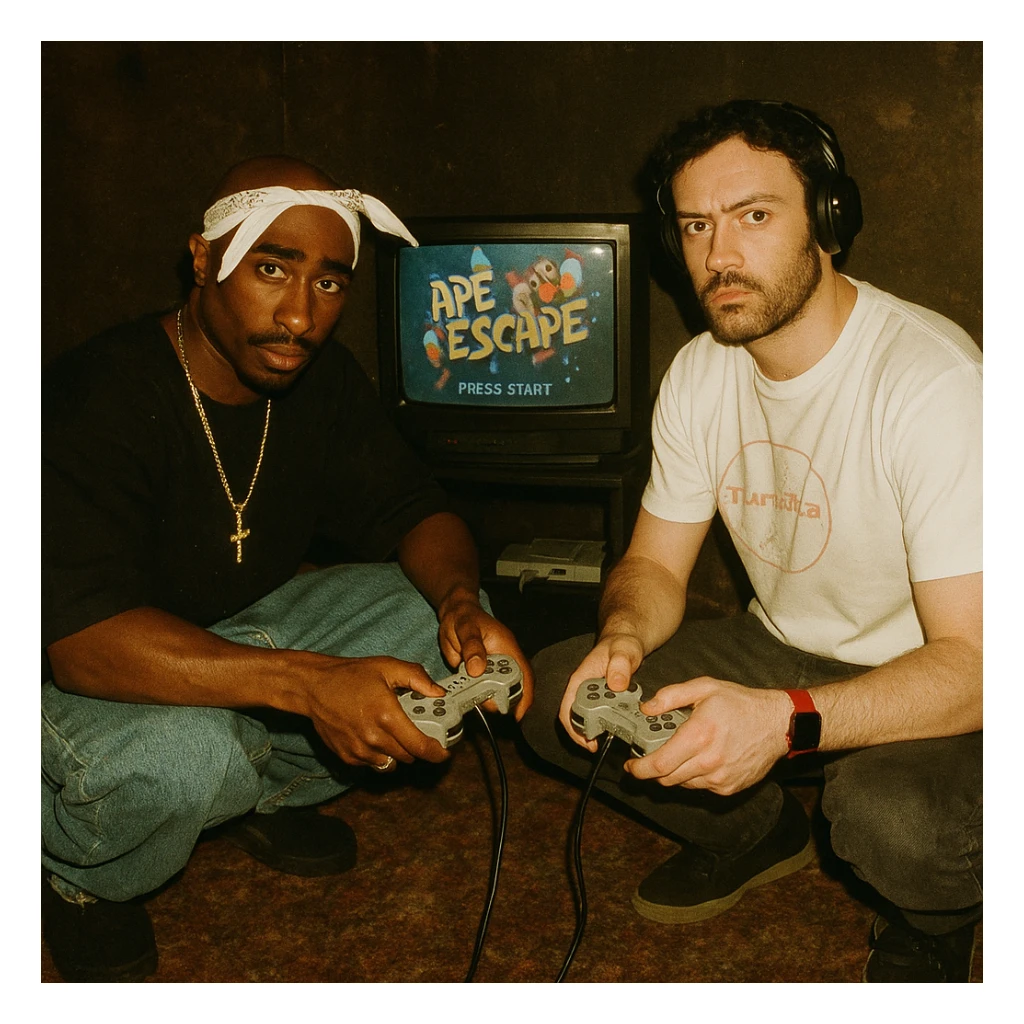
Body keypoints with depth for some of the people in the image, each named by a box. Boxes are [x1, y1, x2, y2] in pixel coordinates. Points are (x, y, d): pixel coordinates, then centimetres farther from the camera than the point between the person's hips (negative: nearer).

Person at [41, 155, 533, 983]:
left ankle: (263, 790, 8)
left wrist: (460, 600, -26)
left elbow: (413, 510, -1)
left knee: (442, 620, -10)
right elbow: (81, 635, -38)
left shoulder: (323, 378, -7)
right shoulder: (99, 399, -29)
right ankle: (74, 875, -2)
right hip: (76, 672, -6)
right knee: (181, 755, -38)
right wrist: (309, 684, -48)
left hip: (243, 625, 7)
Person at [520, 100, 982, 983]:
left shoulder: (936, 382, -27)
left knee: (893, 815, -37)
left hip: (931, 694, -6)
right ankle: (757, 833, 17)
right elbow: (655, 562, 4)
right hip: (784, 651, 6)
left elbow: (973, 665, -30)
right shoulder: (700, 373, -4)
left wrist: (785, 720, -44)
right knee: (556, 690, -8)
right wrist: (623, 637, -21)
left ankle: (932, 925, 3)